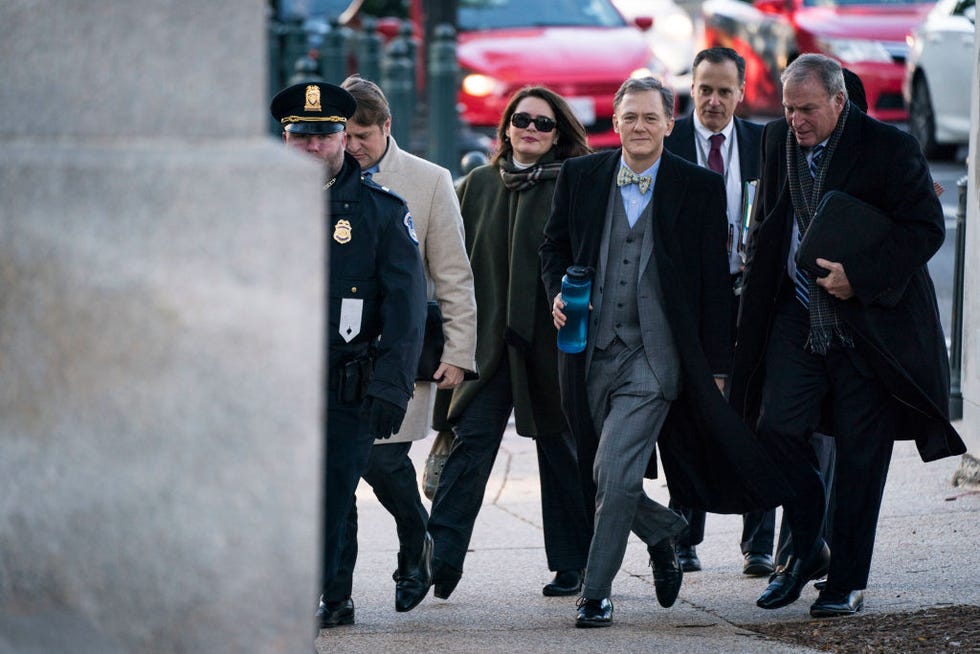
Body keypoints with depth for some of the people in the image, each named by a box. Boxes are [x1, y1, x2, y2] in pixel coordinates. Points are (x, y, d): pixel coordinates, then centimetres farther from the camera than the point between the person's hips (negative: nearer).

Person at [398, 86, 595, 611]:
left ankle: (573, 564, 17)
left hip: (551, 342, -2)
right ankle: (440, 557, -15)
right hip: (489, 344, 2)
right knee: (471, 442, -8)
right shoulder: (478, 186, 10)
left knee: (561, 449, 7)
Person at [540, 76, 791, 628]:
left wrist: (716, 365, 0)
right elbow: (554, 245, 19)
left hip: (653, 358, -4)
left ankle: (597, 593, -2)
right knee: (597, 477, 10)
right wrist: (558, 292, -2)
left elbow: (715, 283, 2)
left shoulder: (700, 187, 0)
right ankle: (663, 532, 38)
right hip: (591, 352, 4)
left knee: (614, 473, -14)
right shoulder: (580, 176, 7)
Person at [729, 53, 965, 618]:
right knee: (777, 428, -6)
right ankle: (807, 550, 16)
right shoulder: (777, 142, 6)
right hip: (798, 317, 4)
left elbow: (927, 228, -12)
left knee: (861, 450, 1)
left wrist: (859, 276, -22)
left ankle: (849, 580, 12)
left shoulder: (890, 148, -11)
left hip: (871, 323, -4)